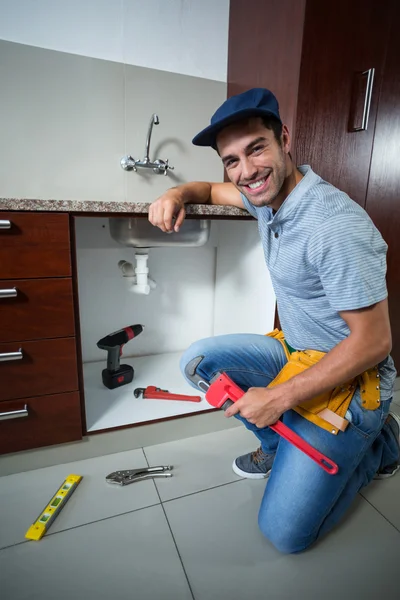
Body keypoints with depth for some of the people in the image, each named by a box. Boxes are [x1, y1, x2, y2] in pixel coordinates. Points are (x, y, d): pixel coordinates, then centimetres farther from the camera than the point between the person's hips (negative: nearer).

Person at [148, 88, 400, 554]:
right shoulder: (268, 195, 0)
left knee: (285, 533, -6)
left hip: (350, 377, -7)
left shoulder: (337, 227, -27)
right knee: (198, 359, -3)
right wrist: (177, 193, -6)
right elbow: (214, 191, 19)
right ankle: (280, 444, 13)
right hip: (292, 350, 8)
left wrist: (280, 396, -21)